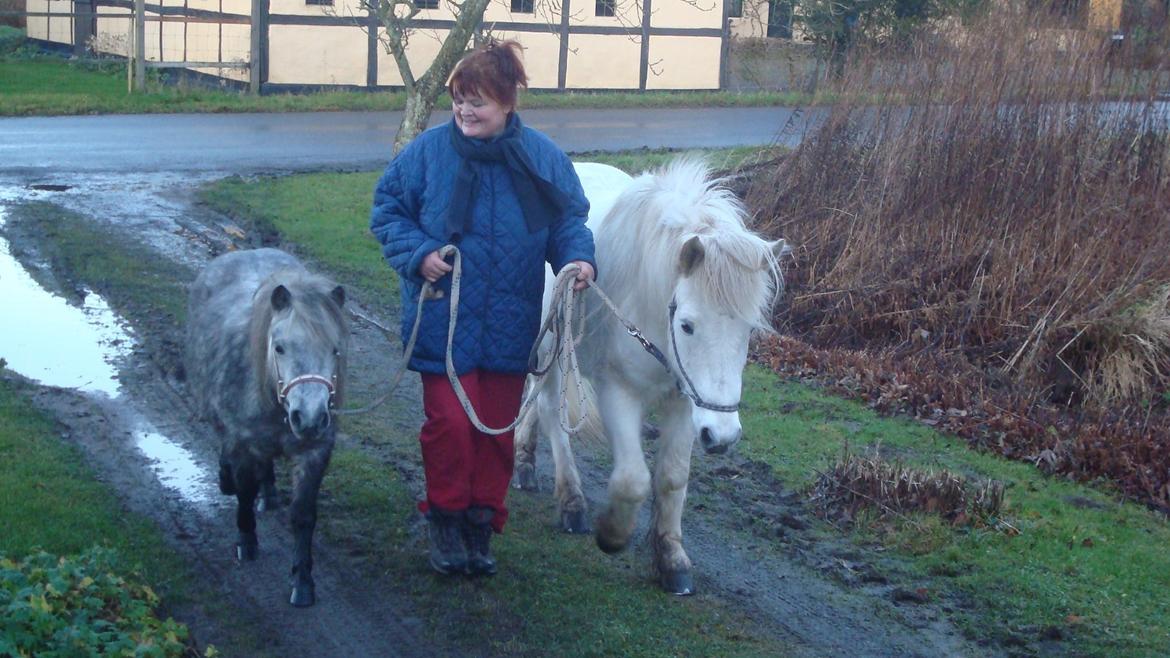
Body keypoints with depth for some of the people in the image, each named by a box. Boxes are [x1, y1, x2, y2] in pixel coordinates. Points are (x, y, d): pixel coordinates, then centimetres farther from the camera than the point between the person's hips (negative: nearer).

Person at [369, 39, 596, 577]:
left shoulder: (542, 158, -1)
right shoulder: (429, 150, -5)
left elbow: (569, 219, 8)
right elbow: (387, 208, 3)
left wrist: (578, 256, -13)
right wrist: (418, 252, -14)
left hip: (510, 325, 2)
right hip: (444, 320, -2)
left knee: (498, 427, 8)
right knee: (449, 421, -5)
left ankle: (482, 526, 25)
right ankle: (445, 520, 17)